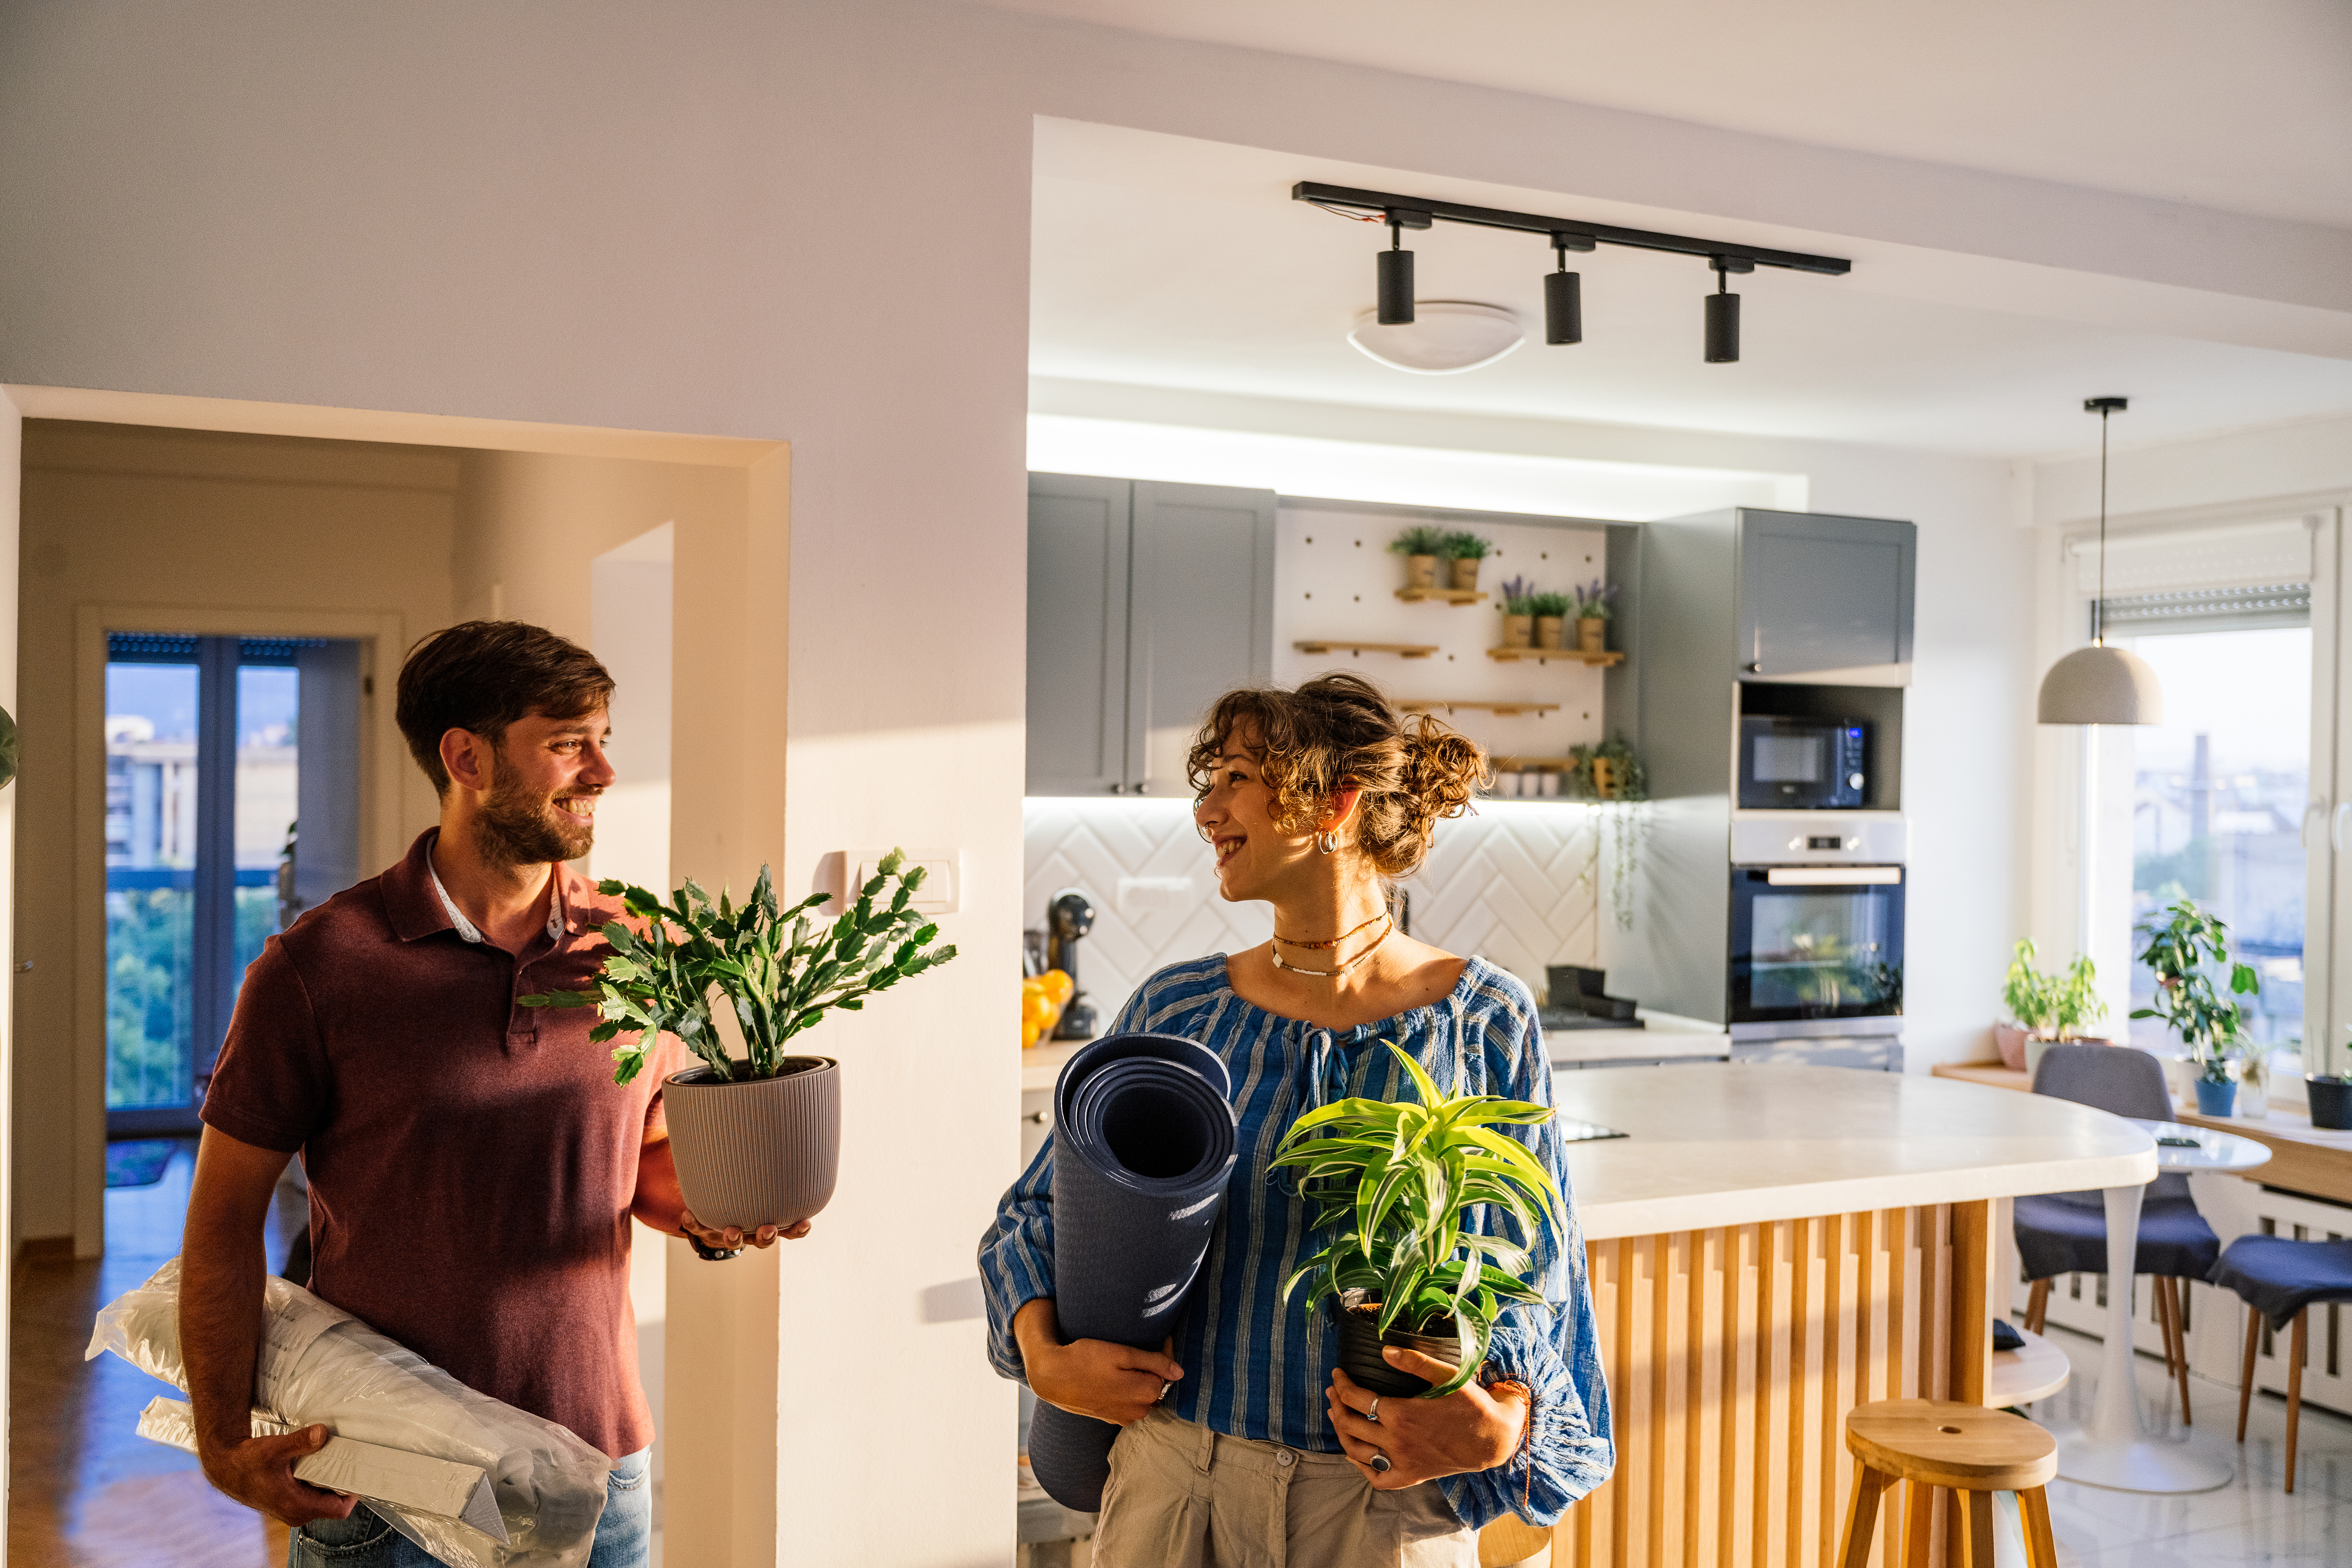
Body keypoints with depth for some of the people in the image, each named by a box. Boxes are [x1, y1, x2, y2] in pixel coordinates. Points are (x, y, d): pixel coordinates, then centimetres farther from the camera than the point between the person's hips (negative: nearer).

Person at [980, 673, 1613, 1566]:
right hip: (1175, 1484, 2)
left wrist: (1502, 1424, -20)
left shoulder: (1487, 1026, -6)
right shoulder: (1175, 1012, 0)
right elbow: (1037, 1209, 8)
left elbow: (1536, 1267, -2)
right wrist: (1045, 1356, -9)